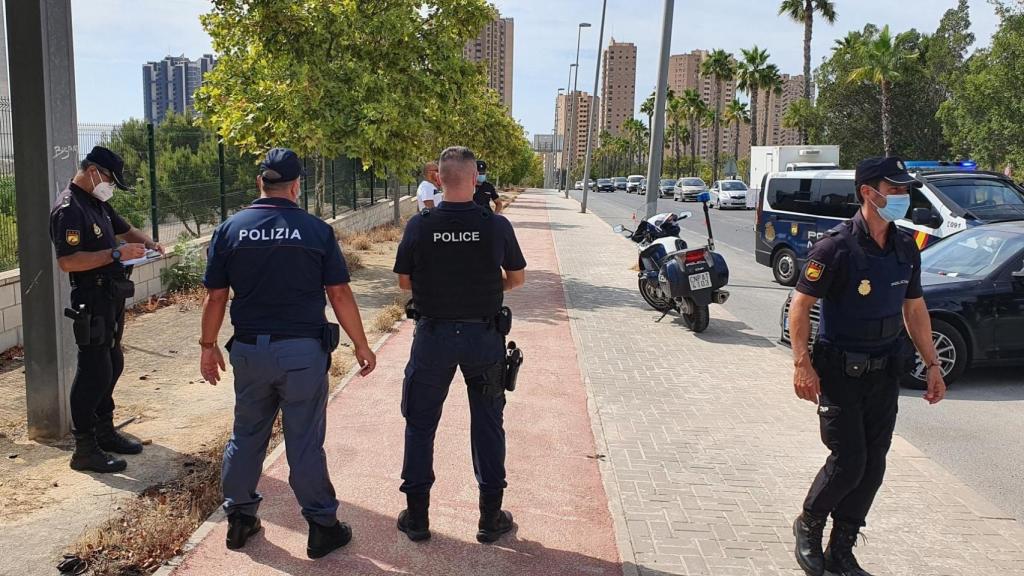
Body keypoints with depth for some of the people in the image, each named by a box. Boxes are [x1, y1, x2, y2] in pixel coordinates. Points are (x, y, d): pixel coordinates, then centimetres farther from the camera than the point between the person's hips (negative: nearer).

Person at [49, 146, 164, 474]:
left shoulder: (98, 203, 13)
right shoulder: (68, 209, -17)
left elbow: (124, 229, 27)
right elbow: (67, 261, -26)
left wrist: (146, 241, 6)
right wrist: (116, 254, -29)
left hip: (111, 299, 10)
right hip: (92, 301, -10)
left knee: (112, 365, 16)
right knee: (94, 372, -6)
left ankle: (105, 432, 29)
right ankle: (84, 450, 2)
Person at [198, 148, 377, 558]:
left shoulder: (230, 229, 1)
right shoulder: (316, 230, -6)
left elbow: (215, 296, 2)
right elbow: (339, 294, -5)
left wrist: (208, 346, 15)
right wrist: (361, 346, 4)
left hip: (249, 350, 3)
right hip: (303, 351, -2)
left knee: (246, 434, 18)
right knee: (305, 441, 5)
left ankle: (239, 517, 29)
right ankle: (322, 527, 15)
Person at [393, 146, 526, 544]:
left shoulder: (419, 225, -9)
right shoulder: (496, 225, -10)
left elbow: (404, 281, 1)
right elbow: (517, 278, 3)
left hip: (433, 334, 0)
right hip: (483, 335, 0)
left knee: (420, 424, 14)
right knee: (487, 425, 13)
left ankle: (416, 516, 22)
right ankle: (491, 517, 22)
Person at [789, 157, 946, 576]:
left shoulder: (905, 248, 6)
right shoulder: (837, 247, -15)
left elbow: (914, 308, 15)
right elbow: (800, 303, -13)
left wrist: (932, 364, 12)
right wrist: (802, 363, -20)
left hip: (885, 372, 6)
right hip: (841, 373, -6)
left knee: (872, 467, 8)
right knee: (848, 462, -6)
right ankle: (808, 526, 22)